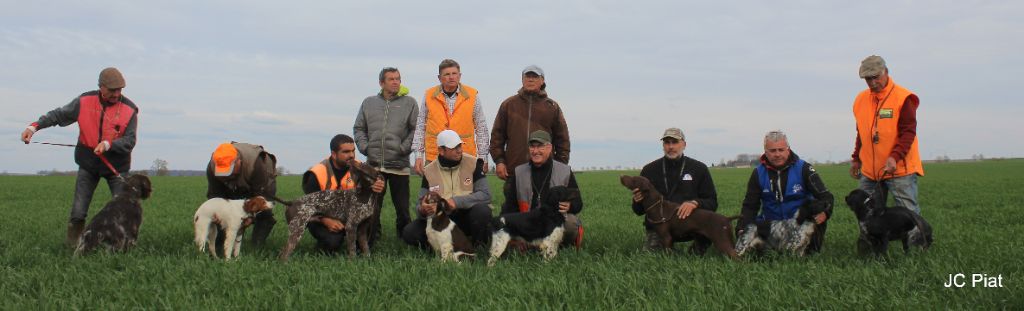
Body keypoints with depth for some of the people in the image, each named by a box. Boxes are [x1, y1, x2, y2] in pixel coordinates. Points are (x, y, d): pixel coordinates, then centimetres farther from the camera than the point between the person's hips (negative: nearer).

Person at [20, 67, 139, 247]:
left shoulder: (129, 110, -13)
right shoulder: (85, 102, -8)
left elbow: (129, 141, -14)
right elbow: (59, 115, 1)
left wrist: (108, 144, -31)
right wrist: (34, 126, -12)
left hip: (116, 165, -1)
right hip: (88, 164, 1)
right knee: (78, 211, 2)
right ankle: (72, 246, 14)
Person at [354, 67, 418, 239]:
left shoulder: (409, 103, 4)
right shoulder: (369, 103, 12)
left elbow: (416, 130, 0)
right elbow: (359, 128, 16)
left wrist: (405, 148, -8)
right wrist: (364, 147, 2)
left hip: (399, 164, -2)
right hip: (374, 163, 2)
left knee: (402, 206, 3)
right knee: (372, 205, 5)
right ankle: (372, 235, 14)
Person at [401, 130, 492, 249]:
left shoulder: (473, 163, -4)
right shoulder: (429, 171, 2)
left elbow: (485, 195, -14)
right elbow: (421, 203, 4)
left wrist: (457, 201, -27)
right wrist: (422, 210, -23)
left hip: (467, 218, -1)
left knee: (482, 210, -34)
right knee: (409, 233, -19)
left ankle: (479, 246, -7)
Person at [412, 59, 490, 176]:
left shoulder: (472, 95, 4)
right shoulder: (429, 96, 6)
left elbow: (481, 129, 7)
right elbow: (420, 127, 10)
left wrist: (483, 158, 4)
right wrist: (418, 155, 5)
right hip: (434, 158, 1)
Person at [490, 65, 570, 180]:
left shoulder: (552, 106, 11)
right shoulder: (508, 104, 11)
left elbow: (562, 139, 11)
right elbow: (497, 135, 10)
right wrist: (499, 161, 1)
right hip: (513, 170, 0)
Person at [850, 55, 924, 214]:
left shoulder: (903, 98, -7)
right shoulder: (861, 99, 12)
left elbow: (908, 133, -12)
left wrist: (895, 157, -24)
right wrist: (856, 159, 20)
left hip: (899, 170, -6)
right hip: (869, 171, 6)